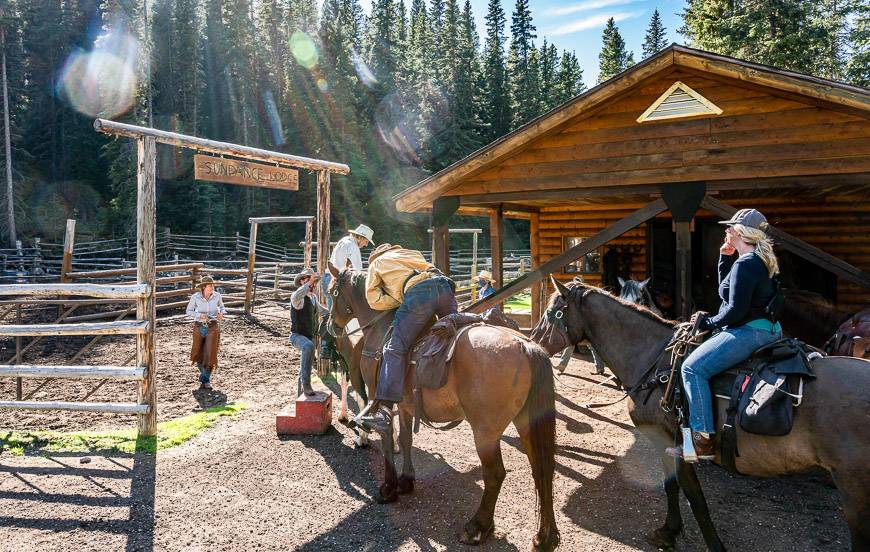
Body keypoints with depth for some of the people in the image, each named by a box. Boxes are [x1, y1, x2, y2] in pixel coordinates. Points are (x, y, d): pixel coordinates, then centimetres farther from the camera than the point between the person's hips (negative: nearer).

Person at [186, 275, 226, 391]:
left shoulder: (217, 296, -8)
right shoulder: (195, 297, -11)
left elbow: (222, 307, 10)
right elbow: (188, 311, -1)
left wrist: (221, 313, -12)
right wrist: (199, 315, -19)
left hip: (213, 328, 0)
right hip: (199, 328, 1)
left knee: (210, 354, -6)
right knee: (198, 354, 14)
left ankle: (206, 380, 11)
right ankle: (203, 372, 43)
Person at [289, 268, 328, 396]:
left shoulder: (313, 297, 9)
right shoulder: (298, 296, -17)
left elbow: (319, 309, 31)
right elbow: (296, 297, -45)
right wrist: (310, 282, -44)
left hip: (310, 336, 9)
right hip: (297, 335, -9)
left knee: (308, 362, 22)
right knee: (308, 346, -39)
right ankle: (306, 384, -37)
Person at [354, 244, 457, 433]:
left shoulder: (376, 263, 28)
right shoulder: (413, 253, 40)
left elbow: (374, 300, 18)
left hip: (417, 294, -5)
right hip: (443, 285, 5)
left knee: (395, 348, -6)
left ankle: (383, 409, -16)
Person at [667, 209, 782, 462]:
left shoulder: (745, 263, -18)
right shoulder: (759, 260, 15)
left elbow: (736, 310, -23)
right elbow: (726, 288, 25)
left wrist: (709, 322, -7)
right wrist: (725, 258, 15)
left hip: (748, 331, -12)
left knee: (692, 367, -18)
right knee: (697, 362, 26)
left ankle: (703, 440, -17)